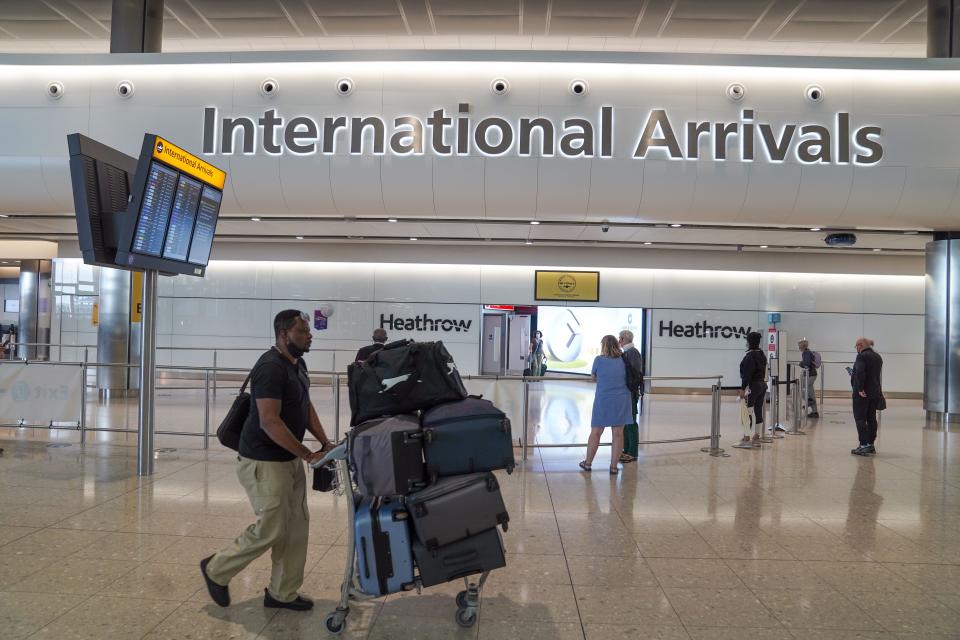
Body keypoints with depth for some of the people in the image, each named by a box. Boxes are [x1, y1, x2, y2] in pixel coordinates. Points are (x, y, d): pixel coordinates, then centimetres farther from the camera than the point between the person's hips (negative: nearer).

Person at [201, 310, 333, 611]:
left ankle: (282, 593, 22)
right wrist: (309, 455, -23)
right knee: (270, 529, -1)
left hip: (290, 459, 9)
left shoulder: (297, 364, 9)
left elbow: (306, 407, 16)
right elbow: (269, 422, -26)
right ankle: (216, 570, 22)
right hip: (264, 462, -9)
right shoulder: (271, 368, -21)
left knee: (296, 525, 10)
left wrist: (325, 442, 3)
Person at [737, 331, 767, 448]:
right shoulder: (762, 354, 12)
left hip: (753, 386, -9)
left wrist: (743, 388, -19)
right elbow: (763, 371, 16)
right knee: (758, 411, 10)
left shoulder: (750, 355, -16)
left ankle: (746, 438, -3)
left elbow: (747, 374, -20)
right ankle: (756, 438, 15)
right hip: (762, 385, 9)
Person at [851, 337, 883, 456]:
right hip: (875, 392, 9)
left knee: (860, 419, -5)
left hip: (862, 393, -9)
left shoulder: (862, 356, -14)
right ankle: (871, 445, 18)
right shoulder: (878, 357, 14)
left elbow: (860, 373, -26)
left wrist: (860, 388, -23)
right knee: (871, 419, 12)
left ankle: (864, 446, -8)